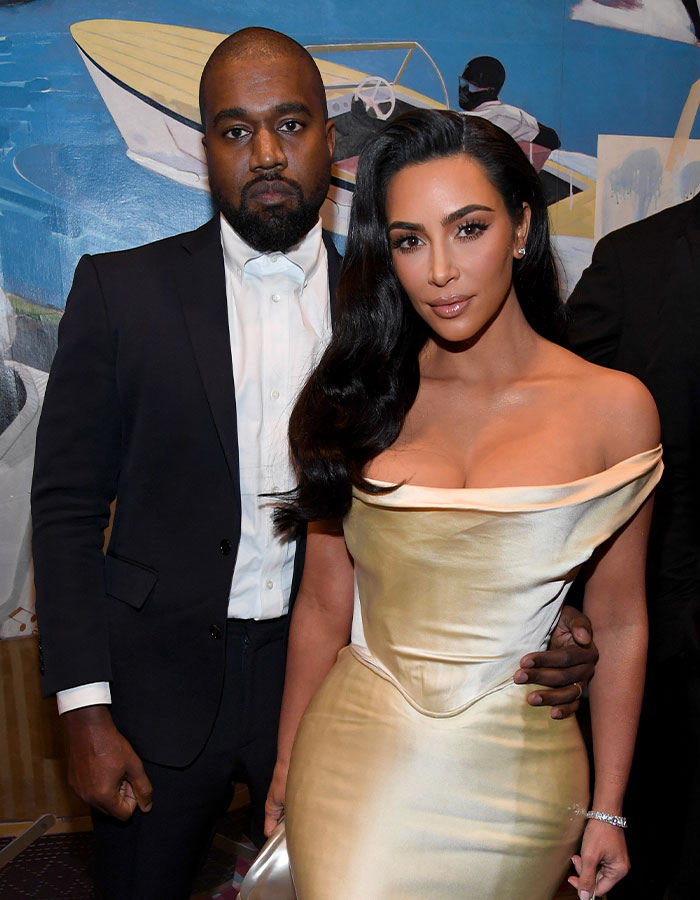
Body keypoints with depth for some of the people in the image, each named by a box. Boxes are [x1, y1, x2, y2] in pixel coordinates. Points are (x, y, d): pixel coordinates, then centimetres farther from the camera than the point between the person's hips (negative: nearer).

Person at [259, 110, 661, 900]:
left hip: (515, 775, 0)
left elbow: (618, 624, 0)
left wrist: (607, 810, 5)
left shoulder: (613, 406, -8)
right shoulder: (358, 400, -3)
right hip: (357, 757, 1)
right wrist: (285, 770, 9)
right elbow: (323, 606, 3)